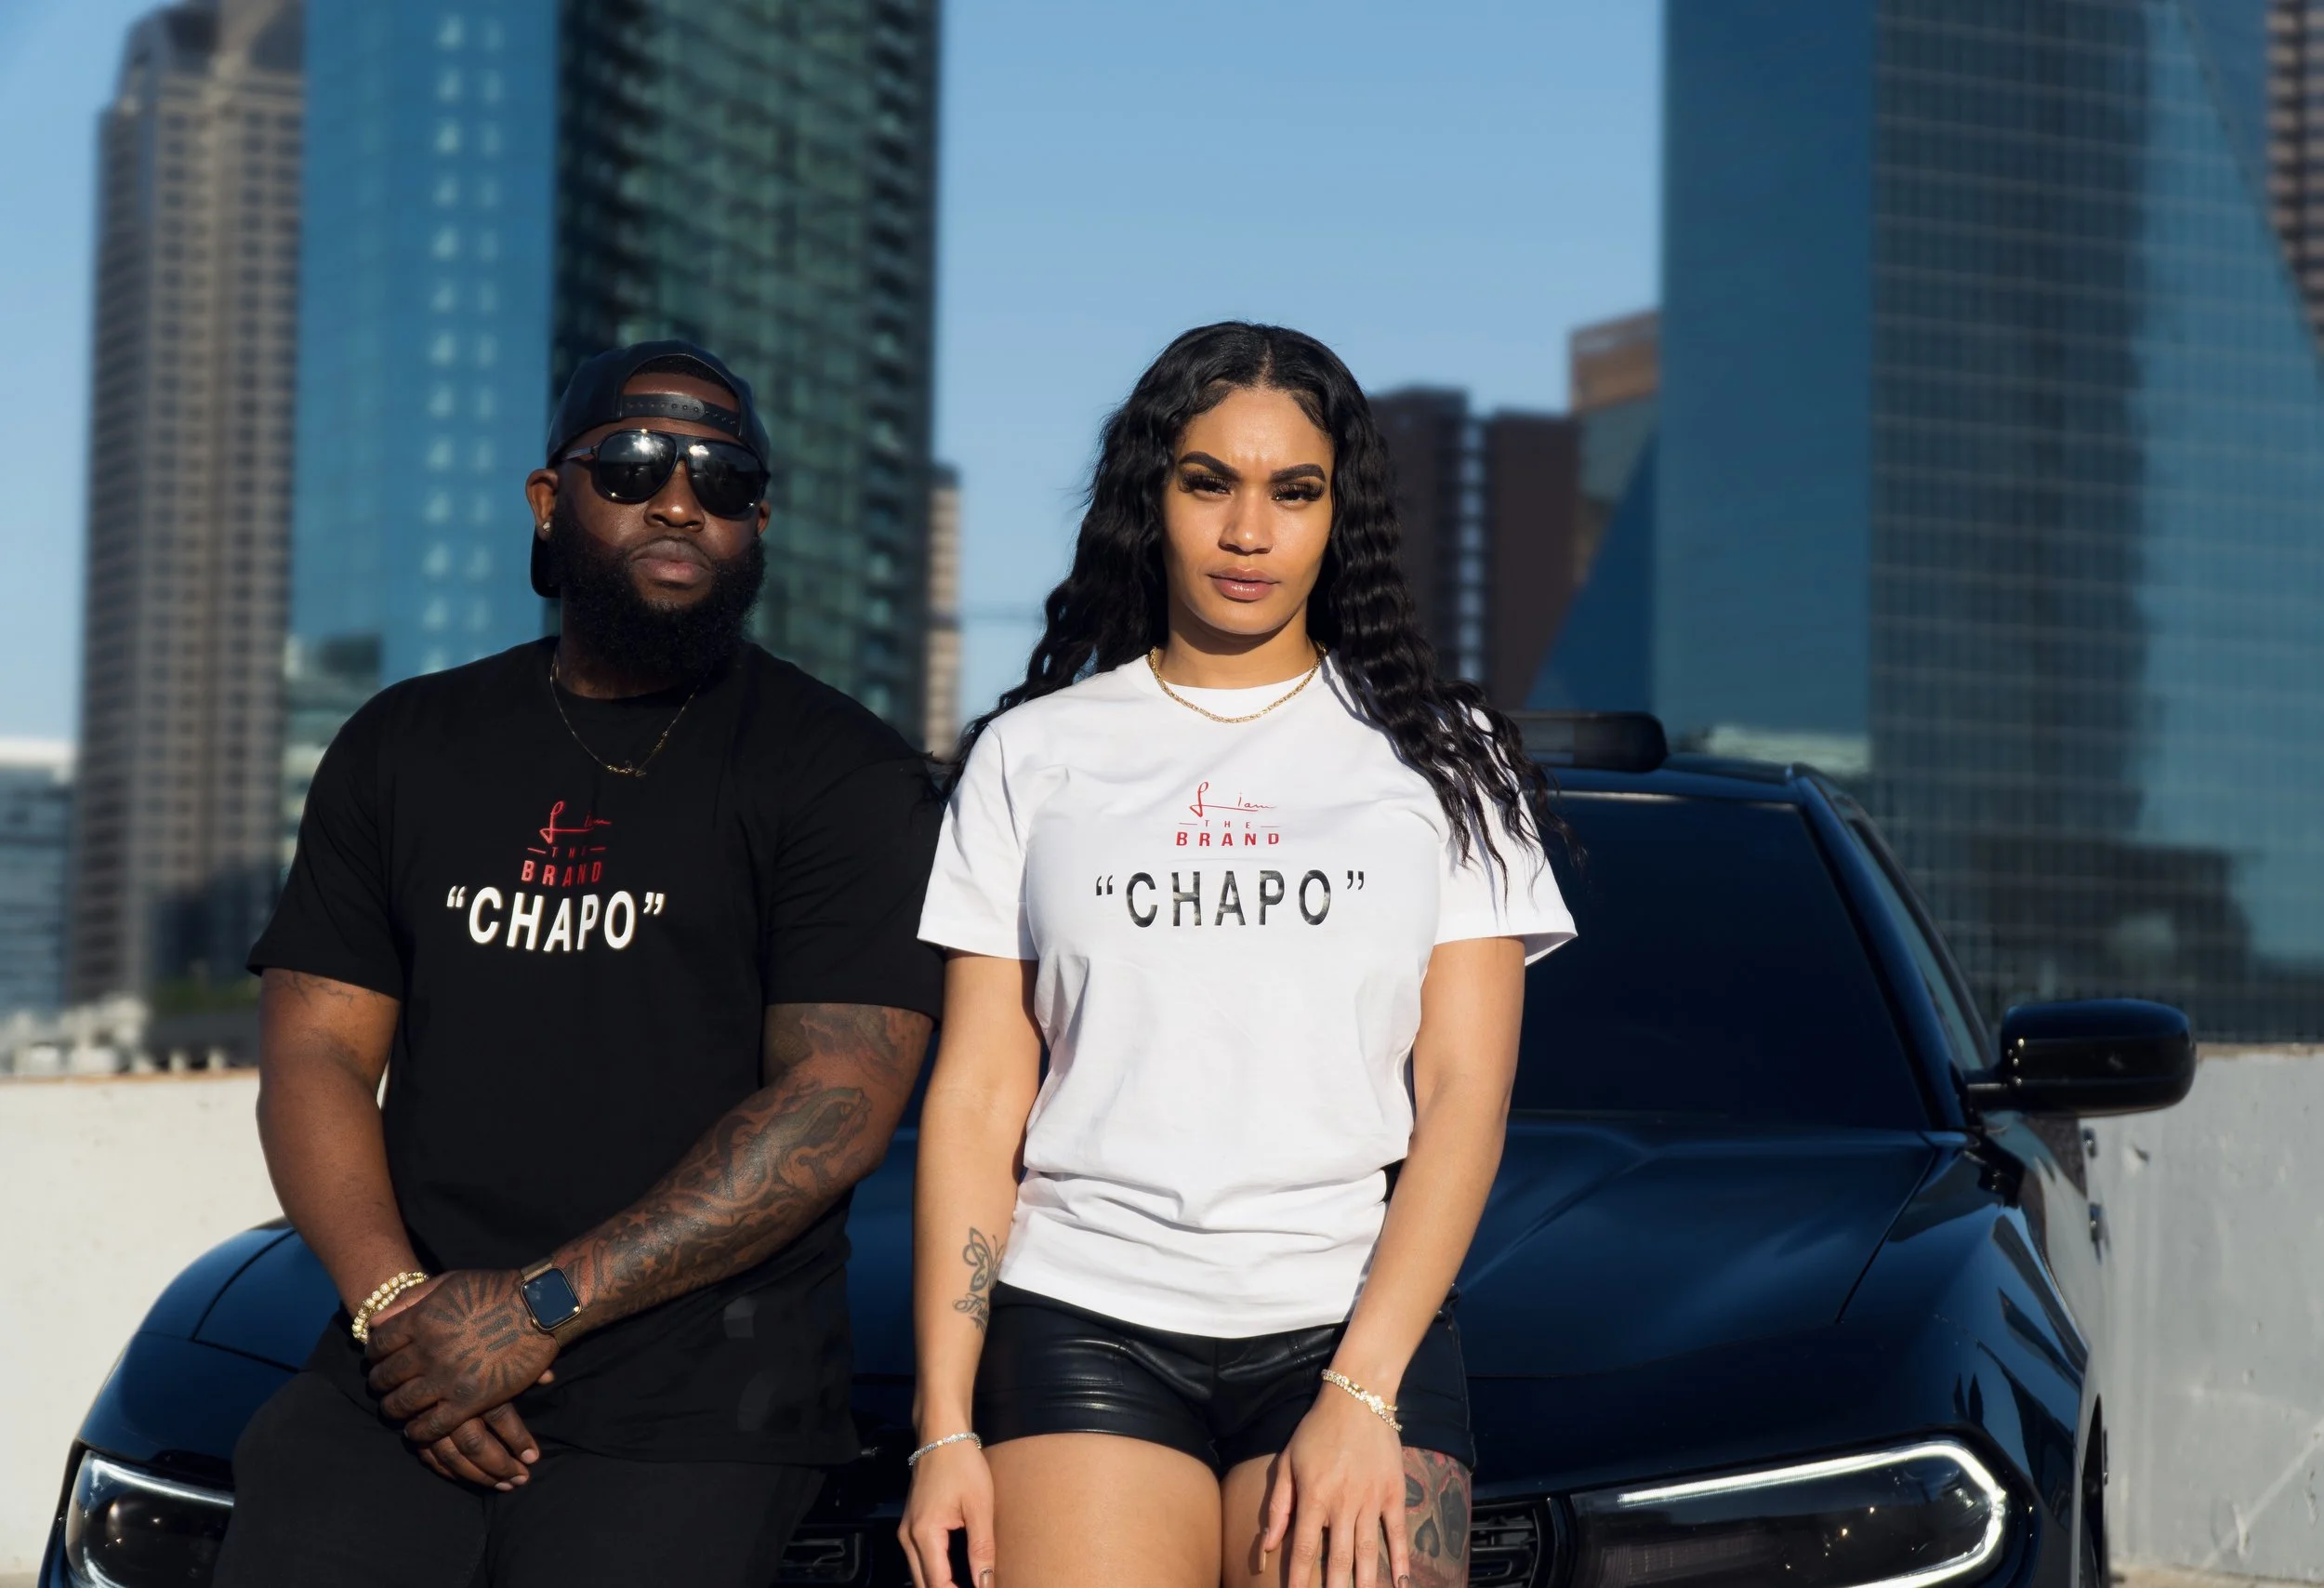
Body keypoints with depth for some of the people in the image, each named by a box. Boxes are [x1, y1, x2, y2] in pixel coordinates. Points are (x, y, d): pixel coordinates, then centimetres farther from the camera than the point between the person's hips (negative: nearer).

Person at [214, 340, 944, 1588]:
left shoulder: (845, 776, 1)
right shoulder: (403, 748, 15)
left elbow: (838, 1106, -9)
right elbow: (313, 1052, 9)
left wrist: (542, 1305, -14)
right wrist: (396, 1304, -9)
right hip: (390, 1386, 3)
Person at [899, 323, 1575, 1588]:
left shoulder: (1443, 761, 11)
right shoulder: (1033, 755, 12)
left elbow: (1464, 1098, 2)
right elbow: (976, 1099, 8)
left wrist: (1362, 1394, -9)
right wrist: (944, 1424, 0)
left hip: (1359, 1331, 0)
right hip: (1084, 1328, 0)